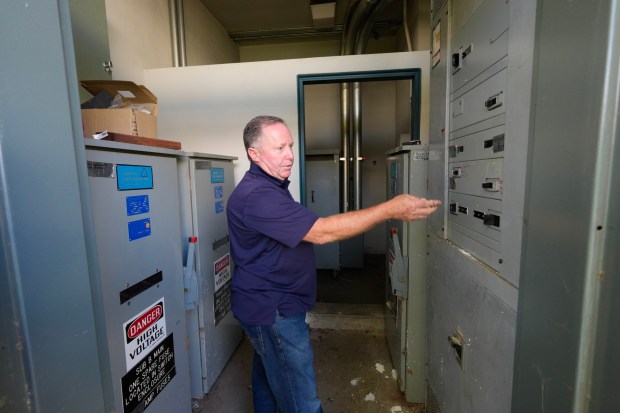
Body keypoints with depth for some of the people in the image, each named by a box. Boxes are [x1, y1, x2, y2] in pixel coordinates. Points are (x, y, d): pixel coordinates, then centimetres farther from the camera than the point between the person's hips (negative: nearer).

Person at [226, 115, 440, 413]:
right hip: (274, 312, -10)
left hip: (268, 307, 10)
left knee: (268, 380, 24)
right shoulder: (256, 196, -26)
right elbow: (321, 232, -31)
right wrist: (391, 209, -29)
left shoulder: (270, 186, 10)